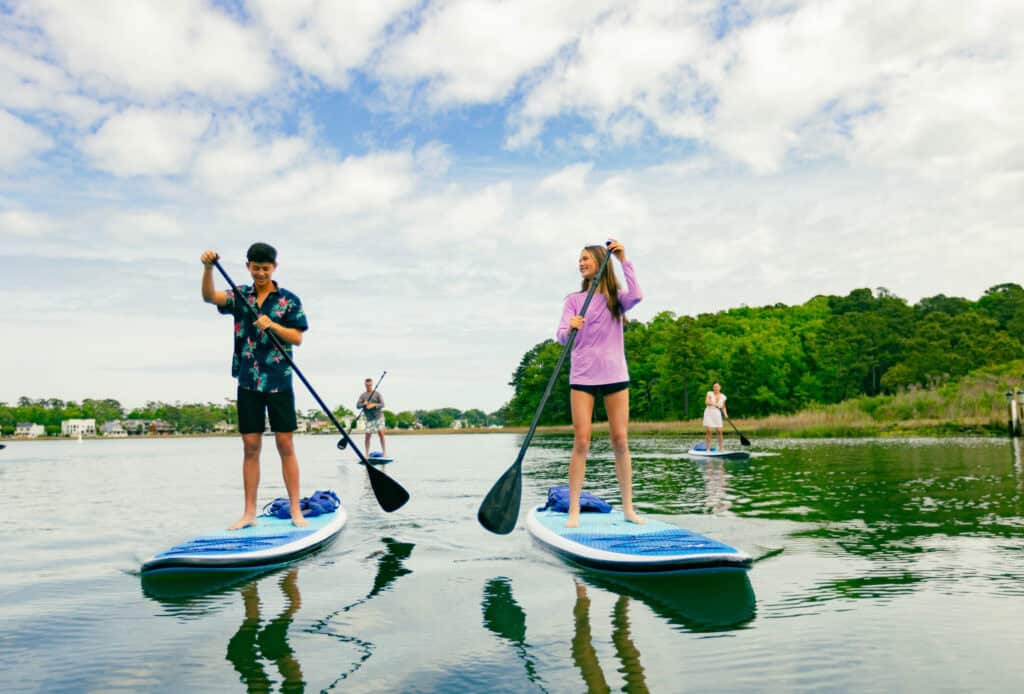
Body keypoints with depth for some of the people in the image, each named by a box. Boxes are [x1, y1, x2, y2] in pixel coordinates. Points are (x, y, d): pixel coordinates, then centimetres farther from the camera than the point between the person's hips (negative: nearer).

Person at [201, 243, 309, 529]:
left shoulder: (289, 300, 3)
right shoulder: (240, 296, 9)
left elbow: (297, 338, -2)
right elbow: (210, 297, -9)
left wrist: (272, 324, -19)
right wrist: (208, 267, -25)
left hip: (279, 381, -2)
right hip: (248, 381, 2)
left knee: (285, 444, -2)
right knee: (250, 446, 4)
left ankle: (296, 510, 4)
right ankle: (249, 513, 11)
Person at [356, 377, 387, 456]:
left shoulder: (377, 393, 3)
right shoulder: (362, 395, 7)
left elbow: (382, 404, -6)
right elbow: (357, 406, 1)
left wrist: (373, 405, -21)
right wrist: (363, 404, -19)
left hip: (378, 416, -1)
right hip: (368, 418, 1)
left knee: (381, 434, -7)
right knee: (367, 436, 0)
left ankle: (384, 452, -1)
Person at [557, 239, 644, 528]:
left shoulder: (615, 298, 8)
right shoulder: (574, 299, 7)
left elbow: (636, 296, -16)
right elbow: (561, 336, -5)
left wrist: (623, 260, -13)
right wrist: (570, 328, -28)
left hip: (615, 375, 1)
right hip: (582, 376, -1)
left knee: (620, 441, 2)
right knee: (581, 442, -7)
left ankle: (628, 508, 11)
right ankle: (574, 510, -2)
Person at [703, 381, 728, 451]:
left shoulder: (722, 396, 8)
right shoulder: (710, 393, -2)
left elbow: (723, 407, 15)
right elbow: (706, 402, -18)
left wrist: (725, 414, -3)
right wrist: (713, 403, -36)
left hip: (717, 414, 3)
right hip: (709, 413, -3)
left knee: (720, 431, -2)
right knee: (708, 431, -9)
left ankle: (720, 448, 9)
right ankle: (708, 448, -4)